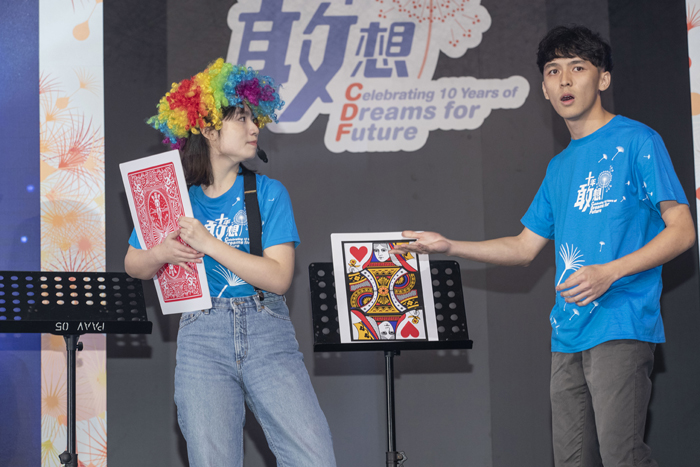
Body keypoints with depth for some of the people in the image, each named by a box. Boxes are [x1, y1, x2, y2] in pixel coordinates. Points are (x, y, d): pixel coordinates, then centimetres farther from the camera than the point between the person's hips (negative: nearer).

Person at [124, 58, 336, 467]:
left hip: (267, 331, 0)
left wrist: (208, 243, -13)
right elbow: (134, 266, 16)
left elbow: (279, 277, -7)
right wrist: (163, 254, -7)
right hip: (202, 337, 0)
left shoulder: (268, 192, 4)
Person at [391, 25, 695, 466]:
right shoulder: (560, 167, 20)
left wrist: (609, 272, -18)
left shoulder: (636, 141, -2)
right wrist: (447, 246, 16)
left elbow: (682, 230, -7)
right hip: (568, 335, 7)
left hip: (621, 326, -7)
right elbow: (525, 247, 26)